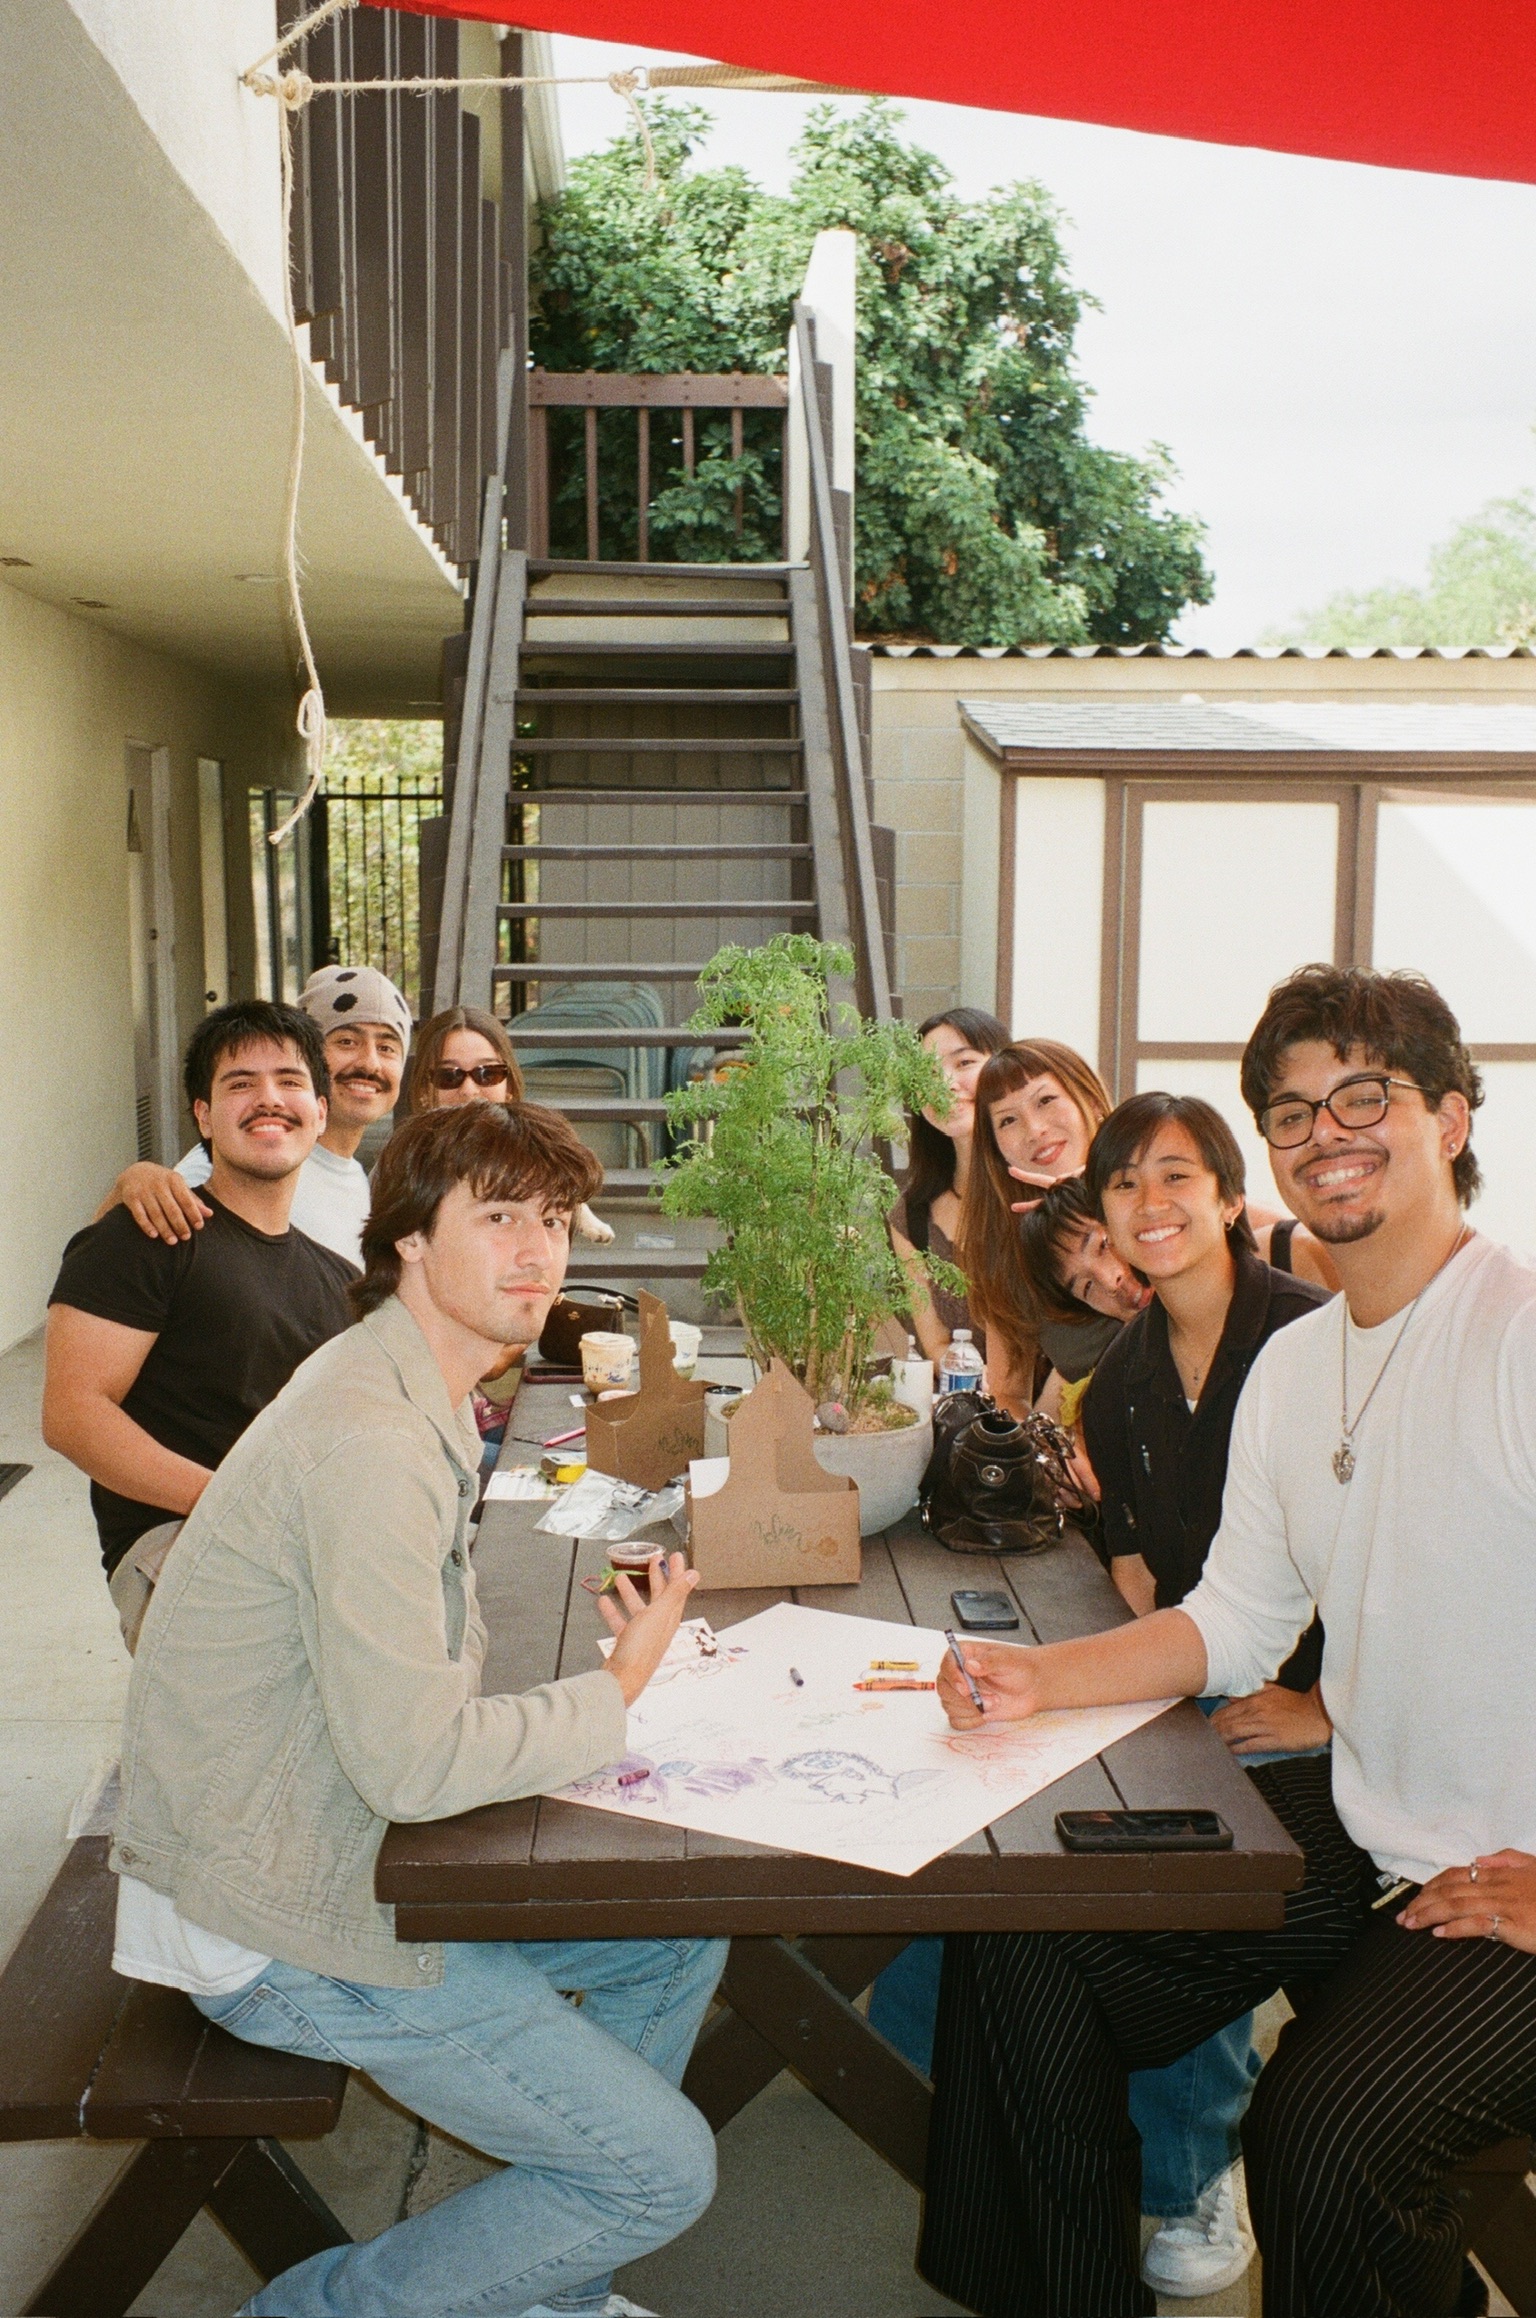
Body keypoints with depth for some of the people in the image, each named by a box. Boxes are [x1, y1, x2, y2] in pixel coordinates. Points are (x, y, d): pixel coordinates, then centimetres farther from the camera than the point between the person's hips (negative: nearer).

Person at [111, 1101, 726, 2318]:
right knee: (664, 2170, -6)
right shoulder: (367, 1439, -27)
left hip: (348, 1850, 10)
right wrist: (621, 1691, -15)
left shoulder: (423, 1395, 7)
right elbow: (412, 1762, -28)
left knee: (688, 1927, 16)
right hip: (276, 1923, -10)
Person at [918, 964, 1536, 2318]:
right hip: (1358, 1836, 8)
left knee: (1323, 2130, -26)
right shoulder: (1292, 1365, 8)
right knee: (1019, 1945, 3)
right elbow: (1237, 1622, 12)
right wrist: (1038, 1680, -2)